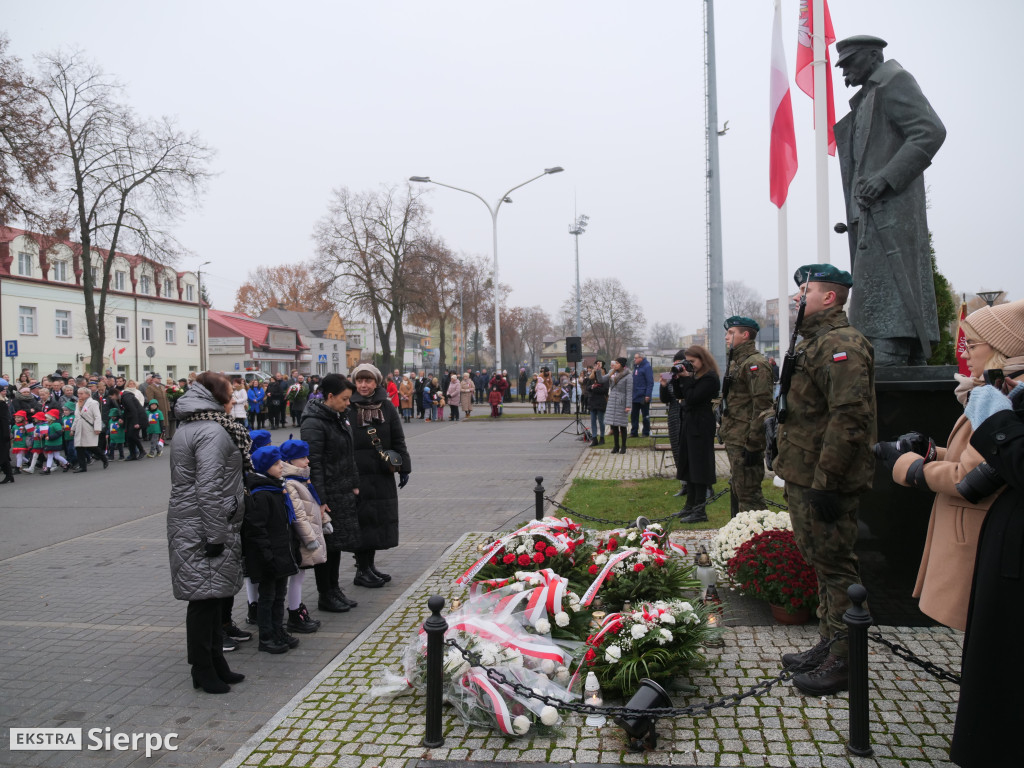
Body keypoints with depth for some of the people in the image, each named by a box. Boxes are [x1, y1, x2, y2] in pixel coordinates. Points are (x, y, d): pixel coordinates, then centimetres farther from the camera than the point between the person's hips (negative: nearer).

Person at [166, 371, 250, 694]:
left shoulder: (188, 427, 17)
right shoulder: (212, 431, -16)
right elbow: (209, 489, -22)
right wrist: (216, 537, -20)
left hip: (188, 525, 11)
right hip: (204, 529, -11)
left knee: (211, 598, 16)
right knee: (206, 598, -2)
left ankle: (215, 665, 25)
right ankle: (204, 671, 8)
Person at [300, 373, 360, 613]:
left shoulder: (340, 418, 10)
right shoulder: (314, 424, -18)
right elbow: (313, 464, -21)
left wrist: (354, 484, 18)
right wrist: (319, 500, -23)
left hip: (343, 493, 9)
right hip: (326, 495, -9)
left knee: (337, 542, 17)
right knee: (325, 545, 2)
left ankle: (335, 590, 29)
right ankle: (325, 596, 14)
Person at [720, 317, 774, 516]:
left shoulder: (755, 364, -15)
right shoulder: (736, 362, 18)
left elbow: (762, 406, -21)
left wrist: (753, 444, -23)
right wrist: (724, 431, 21)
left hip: (746, 442, -10)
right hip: (734, 440, 11)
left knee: (748, 493, -7)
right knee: (737, 490, 18)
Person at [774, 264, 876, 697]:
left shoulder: (841, 345, -17)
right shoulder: (813, 343, 17)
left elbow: (849, 418, -25)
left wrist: (826, 482, -26)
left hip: (826, 482, -11)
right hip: (804, 478, 11)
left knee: (835, 566, -1)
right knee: (820, 561, 18)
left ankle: (844, 662, 11)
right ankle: (827, 645, 31)